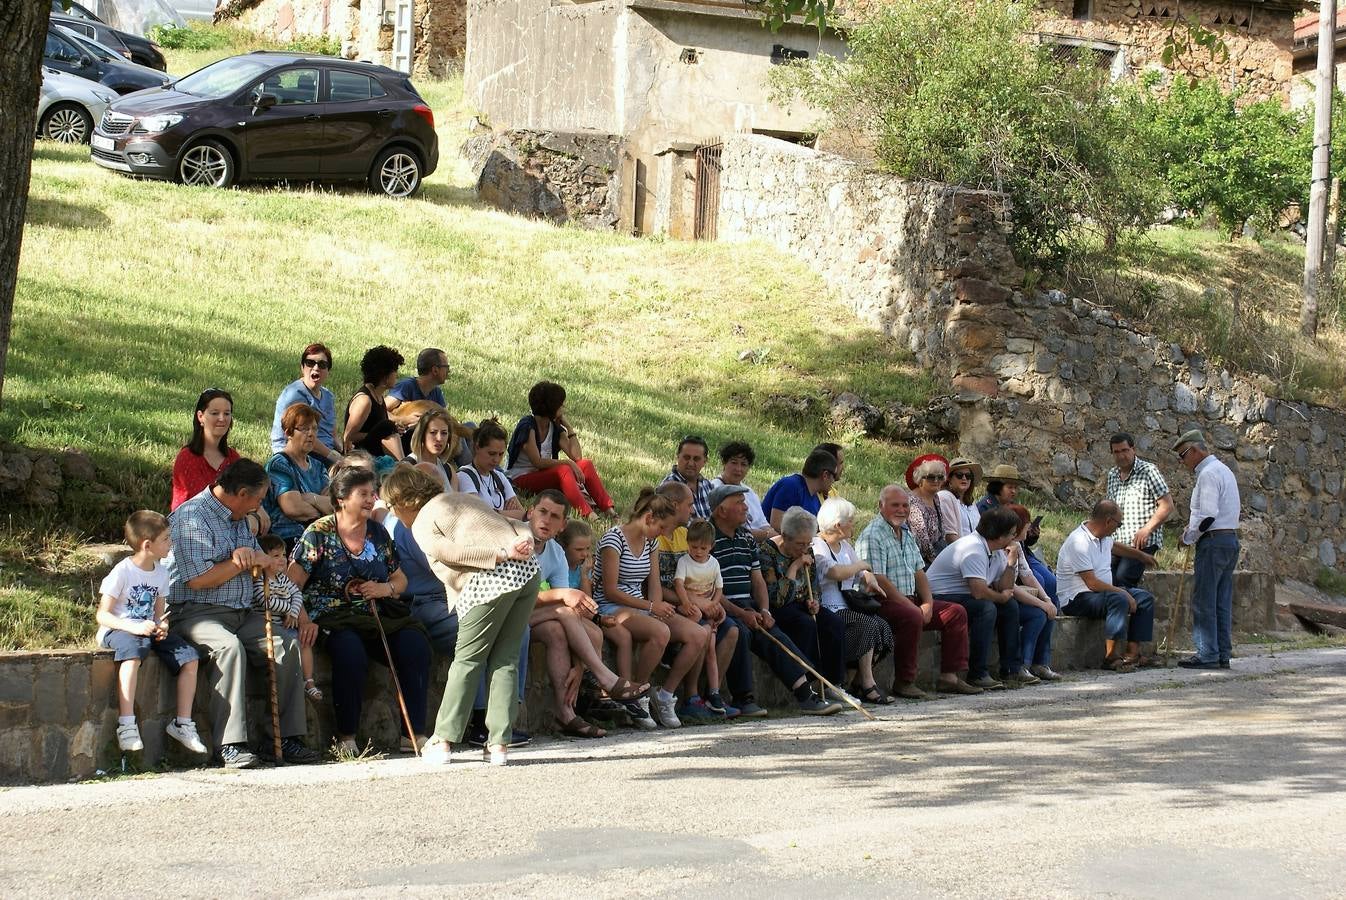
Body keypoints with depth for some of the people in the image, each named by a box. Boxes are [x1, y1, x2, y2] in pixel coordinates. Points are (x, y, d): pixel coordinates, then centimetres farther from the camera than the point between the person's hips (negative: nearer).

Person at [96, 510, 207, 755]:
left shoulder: (161, 572, 9)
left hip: (148, 630, 7)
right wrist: (134, 627, -28)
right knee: (133, 652, -40)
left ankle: (182, 723, -3)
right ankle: (127, 725, -41)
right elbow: (102, 615, -14)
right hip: (118, 630, -7)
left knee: (189, 657, -12)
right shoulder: (122, 572, -12)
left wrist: (160, 627, -8)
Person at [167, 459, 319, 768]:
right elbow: (197, 579, -18)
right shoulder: (191, 517, -9)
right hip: (195, 613, -8)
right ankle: (231, 745, -37)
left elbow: (270, 568, 29)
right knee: (229, 646, -37)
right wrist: (242, 562, -7)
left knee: (287, 644, -15)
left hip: (241, 614, 8)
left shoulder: (238, 520, 21)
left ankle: (289, 737, -13)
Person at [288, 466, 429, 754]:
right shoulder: (319, 534, 0)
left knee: (416, 644, -23)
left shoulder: (378, 533, 15)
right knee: (351, 652, -36)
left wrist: (385, 588, -1)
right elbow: (292, 582, -7)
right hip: (333, 618, -5)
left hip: (378, 615, 5)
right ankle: (346, 738, -22)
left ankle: (414, 733, -18)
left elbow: (400, 579, 23)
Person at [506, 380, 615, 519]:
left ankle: (609, 510, -26)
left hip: (544, 474, 8)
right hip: (520, 479, -8)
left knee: (586, 464, -12)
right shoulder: (527, 426, -15)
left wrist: (567, 426, -3)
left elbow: (577, 456, -5)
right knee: (564, 470, -33)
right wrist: (568, 463, -27)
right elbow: (537, 462, -23)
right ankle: (586, 514, -46)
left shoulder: (555, 428, 6)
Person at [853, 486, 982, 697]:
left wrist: (928, 603, -2)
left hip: (910, 600, 9)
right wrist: (913, 607, -20)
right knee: (912, 617, -37)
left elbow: (918, 572, 17)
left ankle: (949, 676, -1)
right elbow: (878, 581, -19)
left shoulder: (906, 533, 19)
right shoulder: (872, 536, -12)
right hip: (883, 602, -9)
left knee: (956, 612, 0)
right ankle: (903, 682, -27)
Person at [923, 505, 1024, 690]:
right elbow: (979, 592, -32)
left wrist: (1010, 561, -5)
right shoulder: (974, 549, -24)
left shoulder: (996, 551, 8)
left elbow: (1004, 588, 6)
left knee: (1010, 606, 7)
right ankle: (977, 675, -26)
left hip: (962, 597, 11)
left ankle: (1011, 669, 12)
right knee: (986, 608, -30)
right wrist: (1001, 596, -12)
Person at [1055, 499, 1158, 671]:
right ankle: (1112, 656, -34)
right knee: (1120, 599, -35)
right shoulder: (1080, 542, -23)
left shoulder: (1104, 537, 8)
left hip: (1102, 592, 11)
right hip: (1076, 599, -11)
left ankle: (1133, 652, -8)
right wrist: (1123, 592, -21)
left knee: (1145, 598, 1)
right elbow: (1092, 583, -26)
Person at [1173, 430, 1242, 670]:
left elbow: (1207, 516, -20)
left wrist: (1188, 537, -6)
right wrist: (1192, 528, 15)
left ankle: (1207, 655, -7)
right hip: (1231, 540, 10)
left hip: (1213, 542, -10)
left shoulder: (1208, 474, -13)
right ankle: (1223, 654, 10)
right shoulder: (1224, 470, 19)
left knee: (1204, 603, -7)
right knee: (1222, 603, 10)